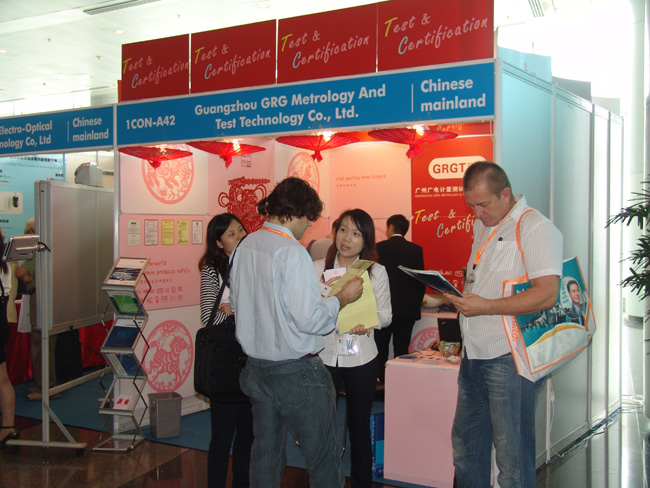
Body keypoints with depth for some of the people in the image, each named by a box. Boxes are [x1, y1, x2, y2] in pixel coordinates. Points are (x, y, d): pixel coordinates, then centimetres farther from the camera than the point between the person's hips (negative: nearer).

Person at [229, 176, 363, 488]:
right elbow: (309, 319, -23)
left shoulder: (243, 248, 4)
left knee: (265, 455, 19)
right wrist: (342, 298, -8)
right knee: (324, 460, 5)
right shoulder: (292, 252, -19)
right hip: (296, 372, -8)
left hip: (256, 367, 8)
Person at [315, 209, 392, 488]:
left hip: (361, 359, 0)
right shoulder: (317, 268, 1)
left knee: (359, 428, 11)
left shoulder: (376, 272, 1)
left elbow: (385, 314, 3)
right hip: (323, 356, 0)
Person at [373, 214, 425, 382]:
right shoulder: (416, 250, 2)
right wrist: (416, 304, 15)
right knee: (402, 349, 7)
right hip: (408, 309, 3)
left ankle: (380, 380, 4)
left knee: (380, 349, 7)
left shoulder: (380, 248, -6)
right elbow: (421, 280, 5)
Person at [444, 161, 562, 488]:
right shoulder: (481, 226, 16)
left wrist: (485, 306, -21)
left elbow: (547, 294, -21)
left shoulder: (535, 228, -11)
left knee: (512, 458, 0)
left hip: (508, 359, -8)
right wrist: (461, 293, 10)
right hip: (474, 355, 8)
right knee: (465, 444, 17)